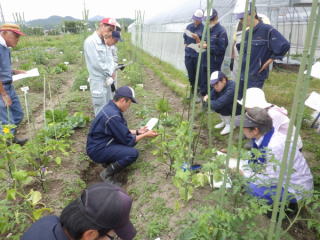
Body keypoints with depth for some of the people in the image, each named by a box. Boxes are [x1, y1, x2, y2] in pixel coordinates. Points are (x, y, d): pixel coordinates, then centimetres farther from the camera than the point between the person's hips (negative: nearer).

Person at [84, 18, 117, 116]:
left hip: (107, 80, 8)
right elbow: (96, 63, -19)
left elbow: (110, 59, 9)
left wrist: (110, 76, -6)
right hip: (98, 81, -8)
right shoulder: (90, 41, -15)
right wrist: (110, 73, -7)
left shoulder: (104, 42, 10)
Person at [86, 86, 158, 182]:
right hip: (98, 150, -10)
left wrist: (137, 131, 11)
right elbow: (128, 141, -19)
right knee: (133, 153, -21)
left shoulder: (111, 107, 1)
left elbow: (122, 131, 15)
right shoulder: (112, 116, -28)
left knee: (134, 138, 8)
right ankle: (107, 173, -4)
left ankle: (108, 161, 12)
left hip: (100, 143, 10)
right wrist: (145, 135, -7)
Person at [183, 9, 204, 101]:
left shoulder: (203, 28, -8)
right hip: (188, 55, 5)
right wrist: (186, 45, 7)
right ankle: (193, 92, 27)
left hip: (198, 55, -5)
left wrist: (197, 38, -26)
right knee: (190, 75, 12)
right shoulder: (189, 27, 8)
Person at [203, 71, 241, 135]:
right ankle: (225, 121, 11)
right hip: (230, 108, 8)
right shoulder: (219, 86, -8)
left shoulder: (231, 89, -34)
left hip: (239, 111, -8)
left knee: (220, 105, -26)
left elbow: (218, 104, -40)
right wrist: (208, 97, -23)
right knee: (214, 104, -6)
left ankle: (229, 124, -5)